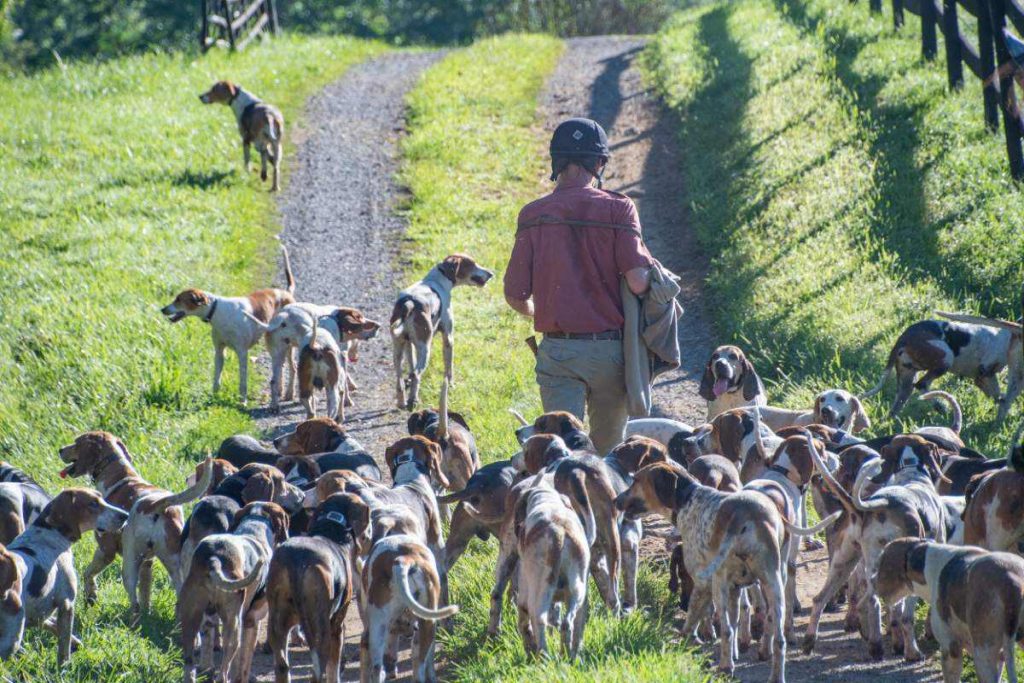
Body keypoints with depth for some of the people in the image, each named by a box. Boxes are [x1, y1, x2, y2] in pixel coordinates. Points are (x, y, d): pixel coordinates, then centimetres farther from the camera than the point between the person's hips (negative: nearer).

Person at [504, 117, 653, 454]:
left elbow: (515, 296, 1)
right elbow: (637, 283, -14)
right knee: (608, 450, 13)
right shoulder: (617, 209, -5)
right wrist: (650, 268, 9)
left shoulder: (533, 215, 1)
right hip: (609, 347, -1)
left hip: (556, 349, 1)